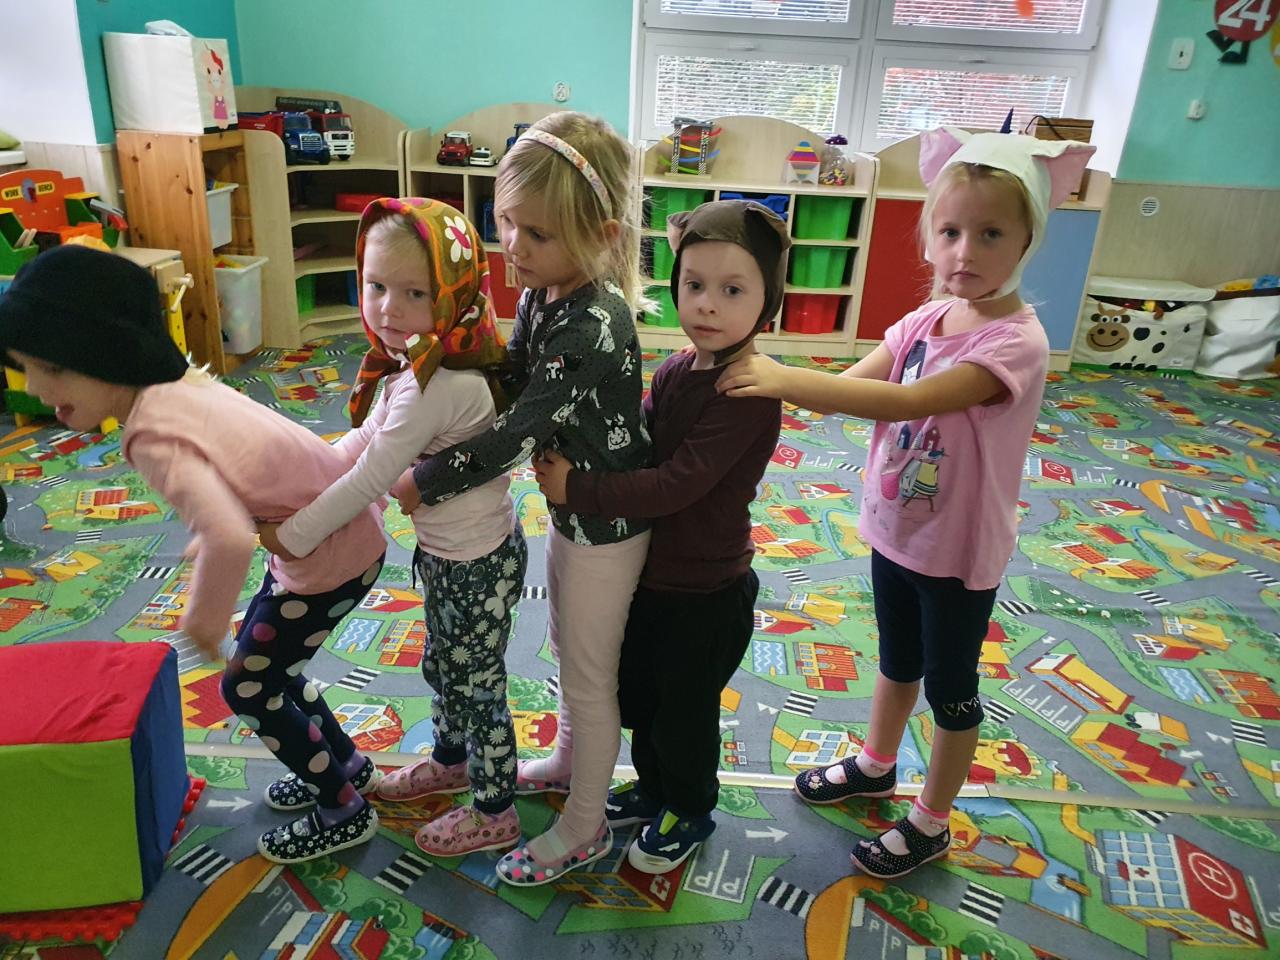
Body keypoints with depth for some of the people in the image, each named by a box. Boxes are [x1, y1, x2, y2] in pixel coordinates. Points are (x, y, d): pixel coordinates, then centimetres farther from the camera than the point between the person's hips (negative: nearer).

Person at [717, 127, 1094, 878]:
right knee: (898, 661, 27)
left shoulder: (1016, 341, -26)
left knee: (951, 689, 14)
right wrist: (773, 382, -28)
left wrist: (786, 378, -44)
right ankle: (877, 765, 51)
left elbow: (910, 402, -39)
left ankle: (931, 823, 35)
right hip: (895, 531, 6)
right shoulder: (926, 319, -4)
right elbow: (851, 386, -10)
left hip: (960, 551, -6)